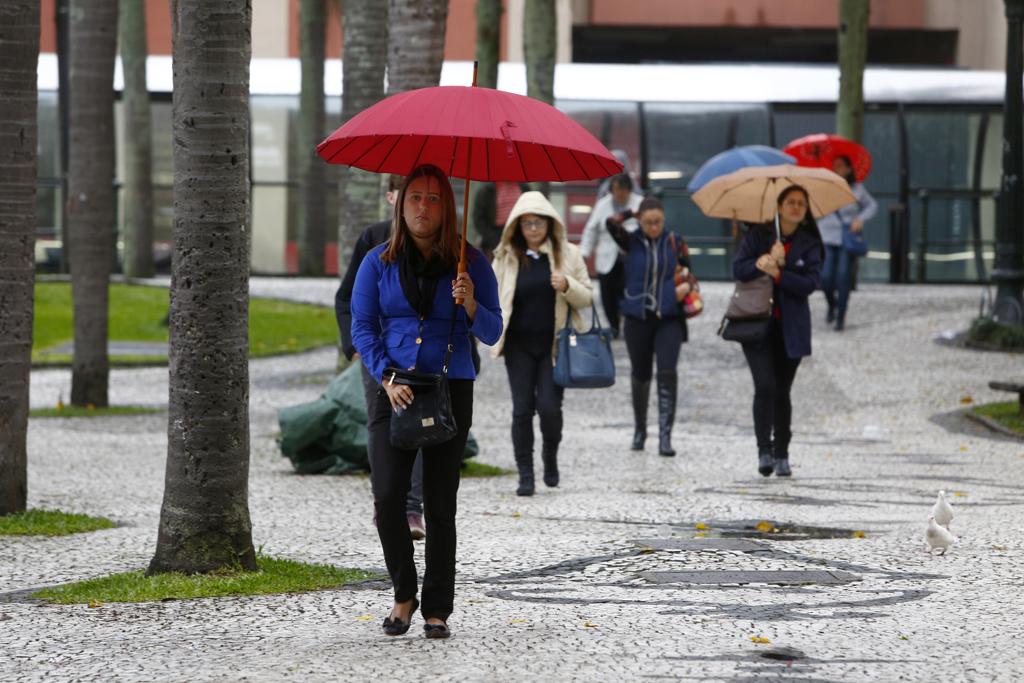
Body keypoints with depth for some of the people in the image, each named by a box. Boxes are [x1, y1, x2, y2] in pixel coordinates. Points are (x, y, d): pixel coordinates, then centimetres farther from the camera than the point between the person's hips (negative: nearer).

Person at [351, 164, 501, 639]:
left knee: (440, 503, 0)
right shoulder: (379, 263, 5)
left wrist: (472, 306, -18)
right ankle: (404, 594, 8)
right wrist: (387, 379, -11)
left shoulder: (470, 263, 3)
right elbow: (362, 328, 4)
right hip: (394, 391, 1)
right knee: (387, 497, -12)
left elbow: (492, 333, 3)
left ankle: (437, 609, 9)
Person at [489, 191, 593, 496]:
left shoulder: (567, 254, 3)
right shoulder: (506, 257, 4)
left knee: (549, 406, -9)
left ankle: (550, 456, 20)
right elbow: (493, 297, 11)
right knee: (522, 408, -1)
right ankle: (525, 474, 6)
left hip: (555, 344, -1)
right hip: (520, 345, 1)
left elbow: (586, 298, 5)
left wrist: (567, 286, -15)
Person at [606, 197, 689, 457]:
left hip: (668, 318, -1)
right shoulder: (631, 241, -1)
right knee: (640, 374, 12)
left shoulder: (674, 242, 3)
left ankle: (665, 436, -17)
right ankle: (639, 429, 32)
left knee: (667, 372, -15)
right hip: (638, 318, 1)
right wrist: (630, 214, -4)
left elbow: (687, 271, 13)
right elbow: (612, 224, -19)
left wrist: (687, 286, -7)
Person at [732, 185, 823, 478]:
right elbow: (738, 269, -4)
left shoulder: (809, 244, 4)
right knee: (765, 386, -15)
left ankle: (781, 454, 14)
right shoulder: (759, 236, 4)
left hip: (791, 328, 1)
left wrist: (778, 273, -19)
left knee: (782, 391, 5)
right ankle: (764, 450, -12)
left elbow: (810, 283, -8)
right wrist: (764, 261, -20)